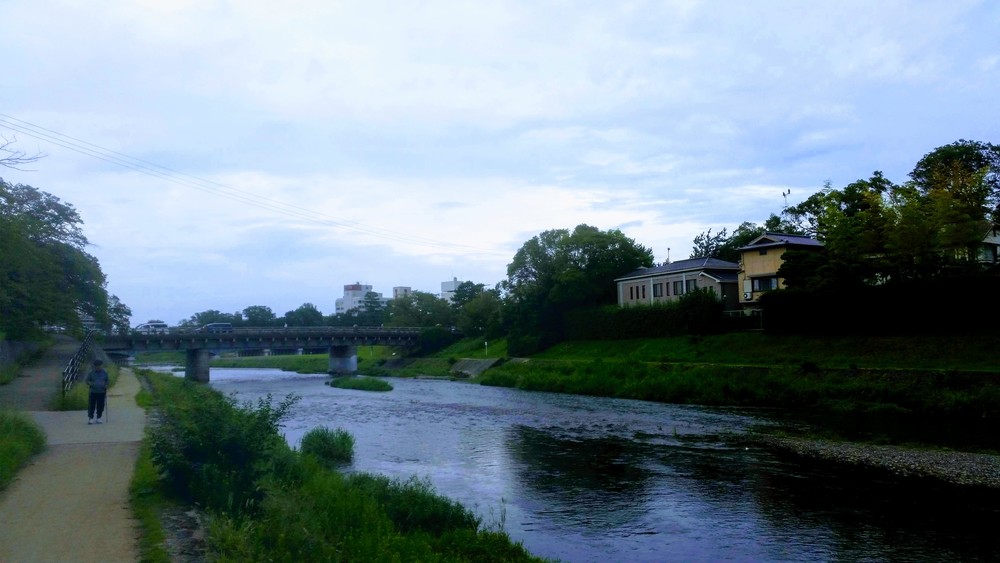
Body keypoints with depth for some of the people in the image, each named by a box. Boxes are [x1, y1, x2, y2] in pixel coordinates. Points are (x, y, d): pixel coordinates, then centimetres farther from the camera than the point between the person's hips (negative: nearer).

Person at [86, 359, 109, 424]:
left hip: (101, 392, 1)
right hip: (93, 392, -1)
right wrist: (89, 383, -13)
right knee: (92, 406, -3)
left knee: (100, 406, 4)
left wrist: (106, 386, -3)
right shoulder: (91, 373, 1)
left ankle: (98, 418, 14)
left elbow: (107, 381, 15)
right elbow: (87, 381, 7)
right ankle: (90, 418, 5)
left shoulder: (104, 373, 6)